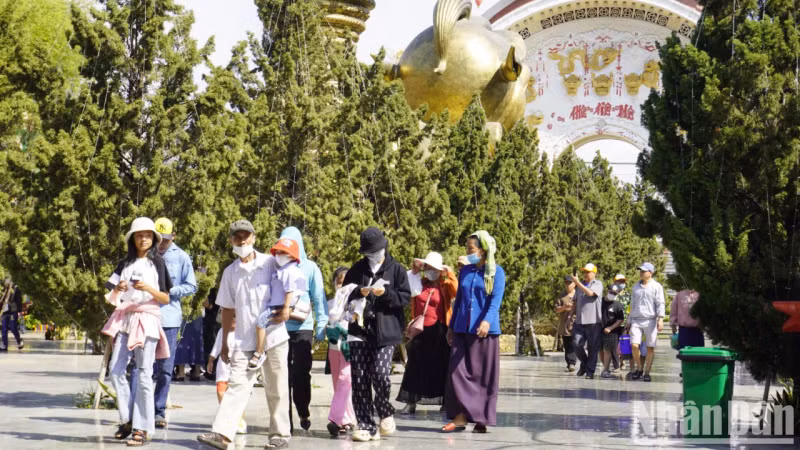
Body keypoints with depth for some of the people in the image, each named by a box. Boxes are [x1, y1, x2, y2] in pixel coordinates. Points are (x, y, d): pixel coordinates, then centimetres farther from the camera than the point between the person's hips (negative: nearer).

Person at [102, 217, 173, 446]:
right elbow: (112, 298, 12)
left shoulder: (158, 264, 6)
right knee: (116, 370, -3)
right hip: (124, 319, 4)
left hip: (147, 320, -4)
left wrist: (148, 288, -15)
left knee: (143, 374, -7)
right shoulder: (125, 264, 14)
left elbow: (166, 298, 2)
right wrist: (117, 289, -9)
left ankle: (143, 428, -5)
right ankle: (127, 419, 11)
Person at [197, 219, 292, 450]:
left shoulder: (271, 263, -1)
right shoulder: (230, 272, 10)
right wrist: (224, 343, 13)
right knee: (237, 385, -6)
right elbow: (227, 309, 14)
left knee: (276, 388, 4)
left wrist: (286, 308, -18)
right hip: (244, 342, 3)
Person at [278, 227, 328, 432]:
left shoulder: (310, 267, 6)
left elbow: (319, 298, 3)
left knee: (301, 373, 1)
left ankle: (303, 412, 25)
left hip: (302, 327, -1)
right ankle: (285, 419, 8)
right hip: (279, 327, 1)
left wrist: (322, 325, -6)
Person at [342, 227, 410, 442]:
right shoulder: (357, 269, 12)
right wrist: (359, 292, -7)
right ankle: (366, 426, 6)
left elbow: (405, 297, 1)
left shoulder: (396, 269, 4)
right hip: (359, 330, 3)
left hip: (385, 331, -3)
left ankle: (385, 412, 13)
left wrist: (386, 293, -16)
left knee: (380, 373, -16)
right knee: (359, 378, -1)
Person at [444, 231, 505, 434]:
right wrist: (451, 326, 18)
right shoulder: (465, 271, 15)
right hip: (462, 329, 5)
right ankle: (461, 416, -2)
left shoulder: (496, 272, 0)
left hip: (485, 330, -4)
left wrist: (487, 321, -27)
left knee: (484, 375, -1)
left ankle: (481, 419, 4)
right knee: (457, 372, -4)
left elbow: (496, 300, -11)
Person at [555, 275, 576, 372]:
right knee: (567, 346, 5)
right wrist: (564, 307, -13)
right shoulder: (562, 296, 12)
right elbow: (556, 309, 6)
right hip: (564, 325, 3)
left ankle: (572, 363, -19)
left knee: (573, 346, -14)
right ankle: (569, 364, 11)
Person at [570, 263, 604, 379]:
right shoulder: (580, 285, 19)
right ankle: (584, 364, 20)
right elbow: (575, 302, 24)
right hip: (579, 321, 5)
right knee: (577, 344, -3)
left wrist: (577, 282, -15)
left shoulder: (598, 284, 1)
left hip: (593, 321, -5)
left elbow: (590, 293, -18)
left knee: (592, 347, -1)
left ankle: (590, 371, 6)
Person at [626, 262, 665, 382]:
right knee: (634, 345, -11)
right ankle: (639, 368, 7)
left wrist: (660, 319, -16)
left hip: (650, 320, -3)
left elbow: (660, 304, -4)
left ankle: (646, 372, 7)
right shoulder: (636, 287, 18)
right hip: (636, 320, 3)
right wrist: (629, 321, 21)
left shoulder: (656, 286, 2)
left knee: (650, 348, -1)